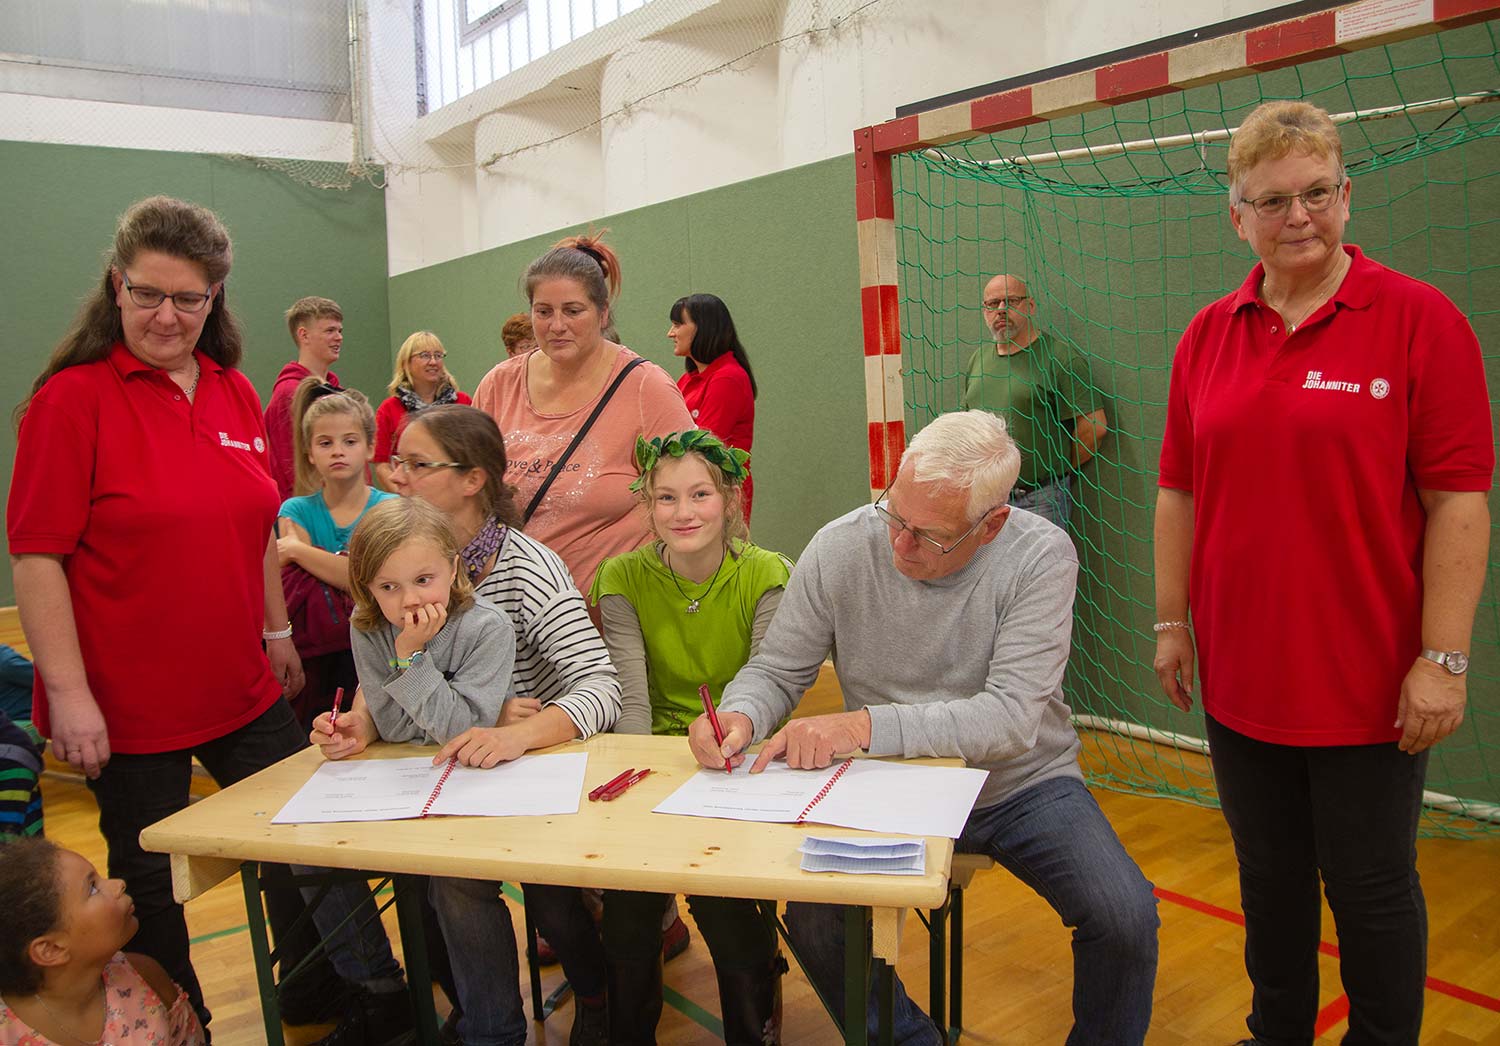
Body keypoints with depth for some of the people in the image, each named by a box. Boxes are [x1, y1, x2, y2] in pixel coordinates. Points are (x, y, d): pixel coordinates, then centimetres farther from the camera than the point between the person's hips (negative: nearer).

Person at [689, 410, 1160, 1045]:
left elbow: (1011, 717, -26)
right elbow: (776, 670, -2)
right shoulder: (839, 549, -13)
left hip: (1022, 785, -1)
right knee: (813, 921, -20)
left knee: (1126, 920, -21)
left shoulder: (1041, 556, -18)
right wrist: (740, 716, -25)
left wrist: (862, 725, -34)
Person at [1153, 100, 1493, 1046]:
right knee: (1270, 879, 18)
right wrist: (1171, 622, 6)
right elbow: (1180, 494, 8)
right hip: (1240, 676, 4)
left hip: (1369, 683, -4)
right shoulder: (1208, 337, 4)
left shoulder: (1419, 320, -8)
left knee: (1371, 890, 11)